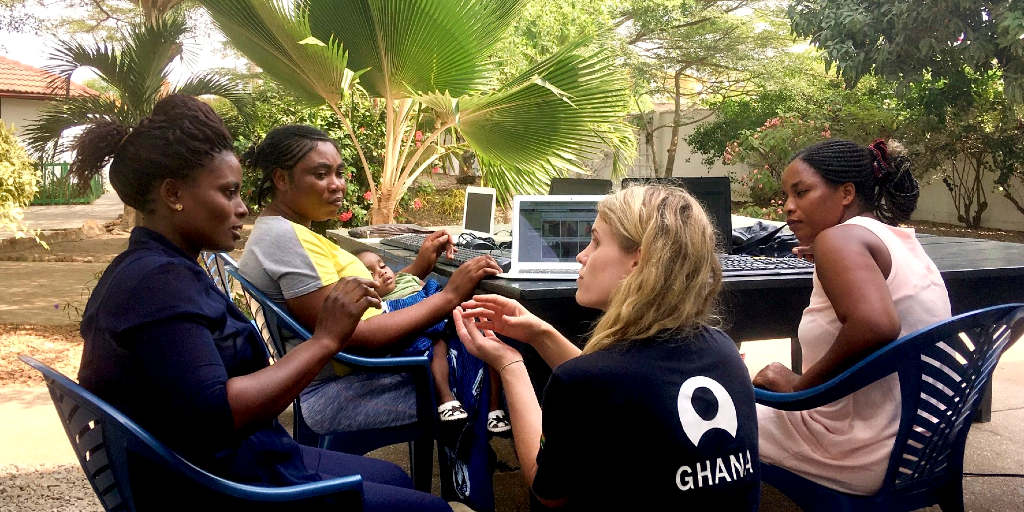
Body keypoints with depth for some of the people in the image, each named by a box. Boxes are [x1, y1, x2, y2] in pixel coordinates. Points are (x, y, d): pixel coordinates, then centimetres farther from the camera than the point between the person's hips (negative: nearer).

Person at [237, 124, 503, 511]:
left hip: (352, 368, 10)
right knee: (472, 376, -6)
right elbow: (356, 337, -25)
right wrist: (449, 295, -22)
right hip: (335, 394, -10)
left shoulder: (281, 230, 12)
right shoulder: (286, 238, -20)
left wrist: (415, 270, 2)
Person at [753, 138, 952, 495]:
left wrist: (799, 385, -23)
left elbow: (875, 325, -36)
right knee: (758, 390, 26)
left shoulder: (839, 238, -18)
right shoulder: (900, 238, 9)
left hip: (868, 460, -9)